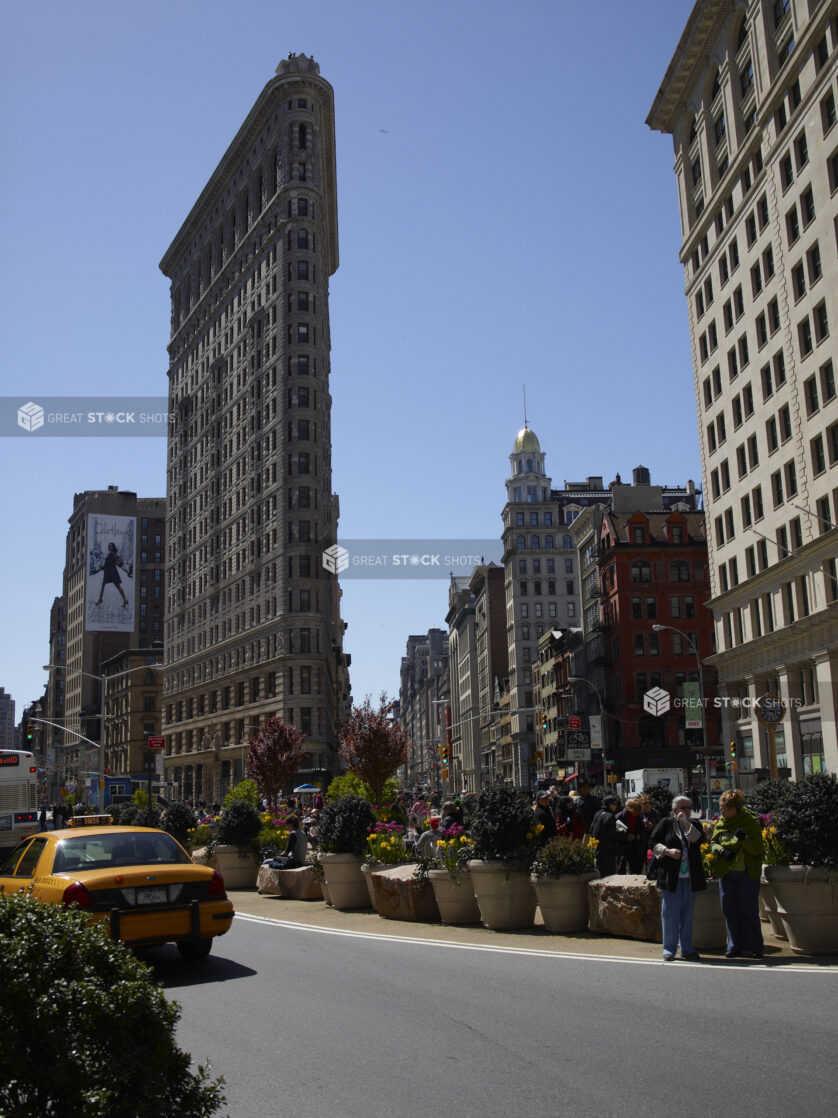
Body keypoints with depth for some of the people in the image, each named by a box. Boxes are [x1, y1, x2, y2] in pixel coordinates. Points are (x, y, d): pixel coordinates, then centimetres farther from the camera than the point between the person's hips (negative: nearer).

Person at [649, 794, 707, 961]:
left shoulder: (694, 825, 11)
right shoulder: (666, 823, 3)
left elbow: (698, 839, -8)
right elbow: (653, 842, 0)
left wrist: (687, 823, -15)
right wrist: (667, 851, -14)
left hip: (690, 878, 3)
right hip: (670, 876, -3)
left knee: (687, 913, 9)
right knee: (670, 912, -1)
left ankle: (687, 949, 18)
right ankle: (669, 949, 6)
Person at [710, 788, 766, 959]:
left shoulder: (751, 822, -8)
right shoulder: (721, 823, 7)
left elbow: (758, 849, -9)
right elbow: (713, 843, 13)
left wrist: (744, 840, -26)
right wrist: (721, 850, -8)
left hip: (747, 874, -5)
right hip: (726, 873, 5)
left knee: (749, 911, -1)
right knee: (729, 911, 8)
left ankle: (754, 947, 10)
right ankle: (735, 946, 17)